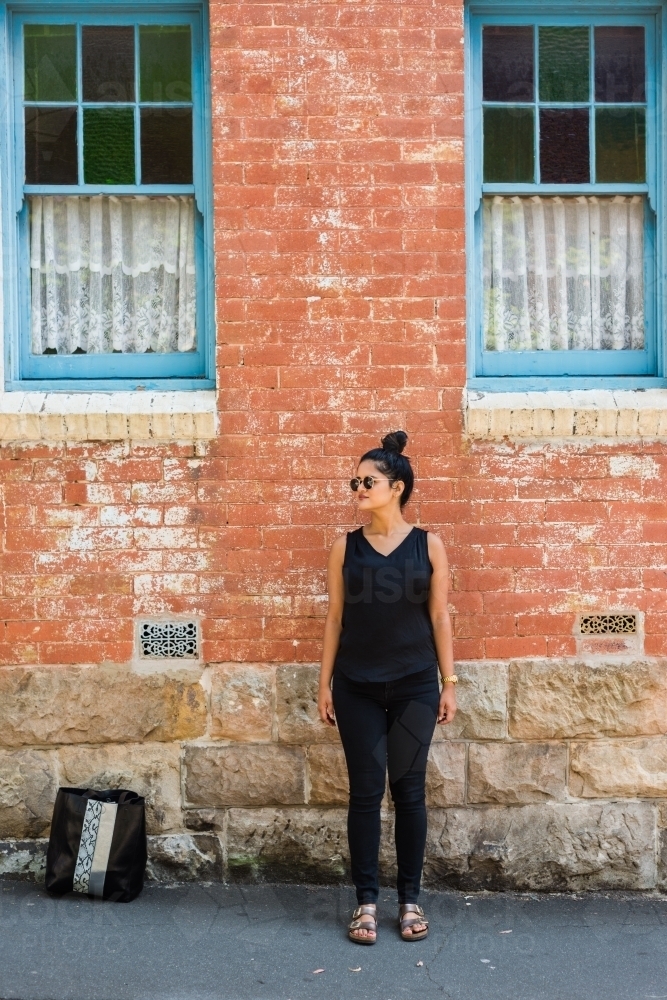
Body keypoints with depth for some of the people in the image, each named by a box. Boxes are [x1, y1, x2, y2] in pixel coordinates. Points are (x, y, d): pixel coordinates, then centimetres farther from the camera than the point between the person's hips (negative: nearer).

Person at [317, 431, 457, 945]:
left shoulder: (429, 545, -1)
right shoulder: (345, 547, 2)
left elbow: (439, 617, 2)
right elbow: (335, 618, 4)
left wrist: (449, 683, 1)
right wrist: (324, 683, 3)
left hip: (414, 686, 0)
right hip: (357, 688, 1)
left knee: (409, 790, 7)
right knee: (366, 791, 5)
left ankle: (410, 898, 21)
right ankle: (367, 900, 17)